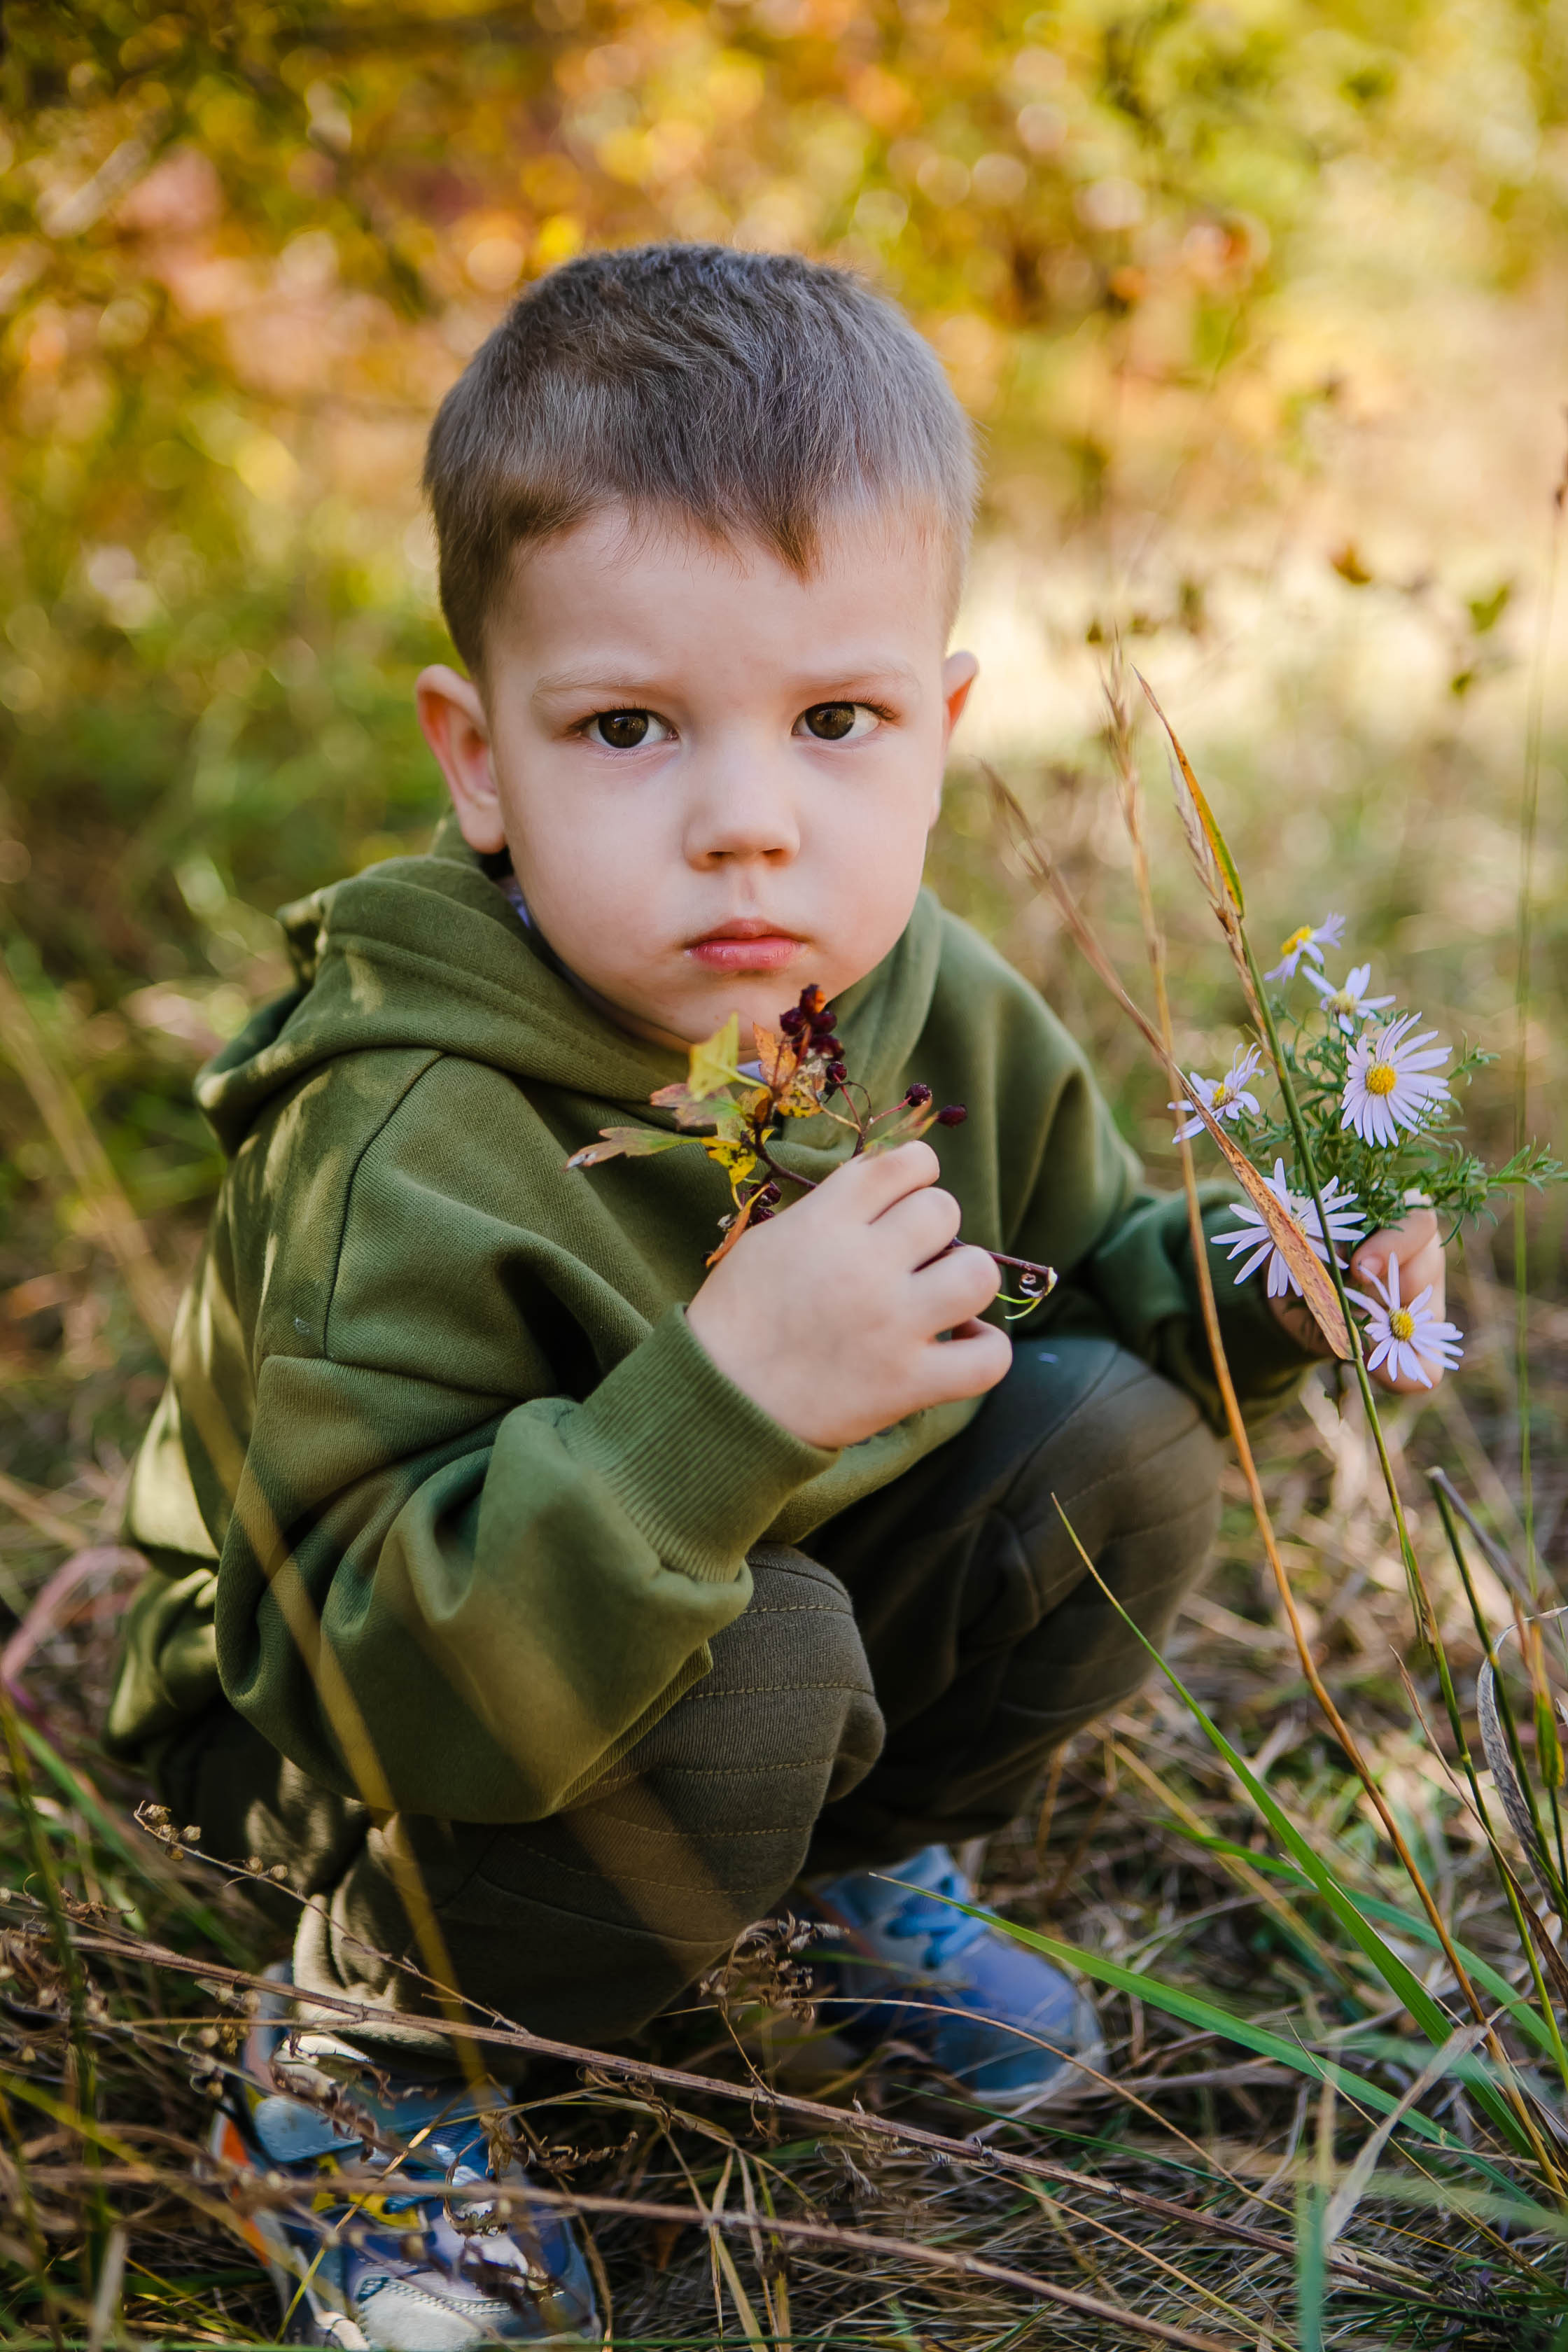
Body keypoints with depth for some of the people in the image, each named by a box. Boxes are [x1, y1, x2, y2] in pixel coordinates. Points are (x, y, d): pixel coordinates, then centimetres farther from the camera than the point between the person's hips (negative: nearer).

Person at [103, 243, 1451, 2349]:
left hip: (741, 1625, 6)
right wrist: (724, 1399, -51)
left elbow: (1084, 1286, 6)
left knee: (1121, 1449, -11)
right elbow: (412, 1681, -39)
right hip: (353, 1755, -6)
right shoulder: (397, 1151, -34)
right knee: (764, 1661, -35)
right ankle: (370, 2037, -7)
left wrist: (1250, 1277, -17)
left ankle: (867, 1879, 15)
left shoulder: (947, 1019, -12)